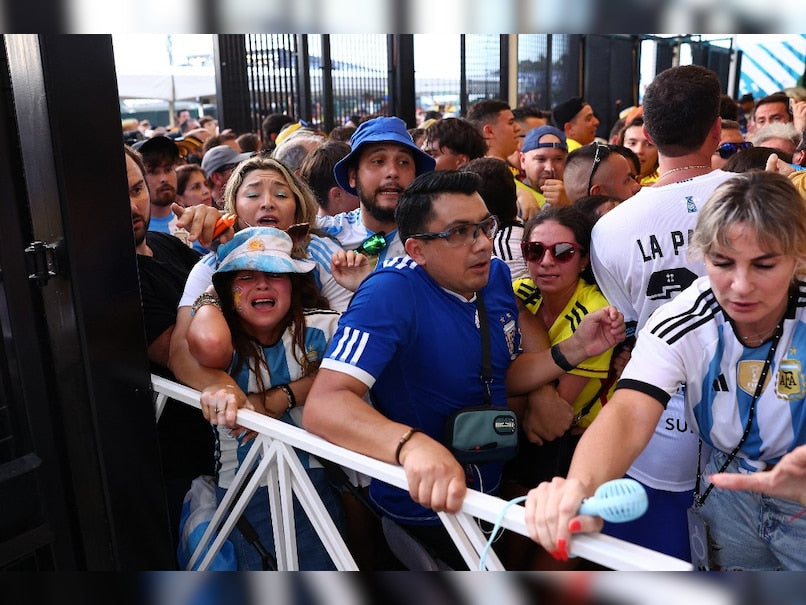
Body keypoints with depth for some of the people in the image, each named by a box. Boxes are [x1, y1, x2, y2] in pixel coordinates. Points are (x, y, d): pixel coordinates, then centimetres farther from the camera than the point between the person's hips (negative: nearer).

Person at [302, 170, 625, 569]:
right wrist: (412, 445, -52)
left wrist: (574, 350, -6)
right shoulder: (391, 292, -24)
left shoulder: (495, 275, -1)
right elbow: (323, 405, -35)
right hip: (426, 503, -7)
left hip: (492, 482, 7)